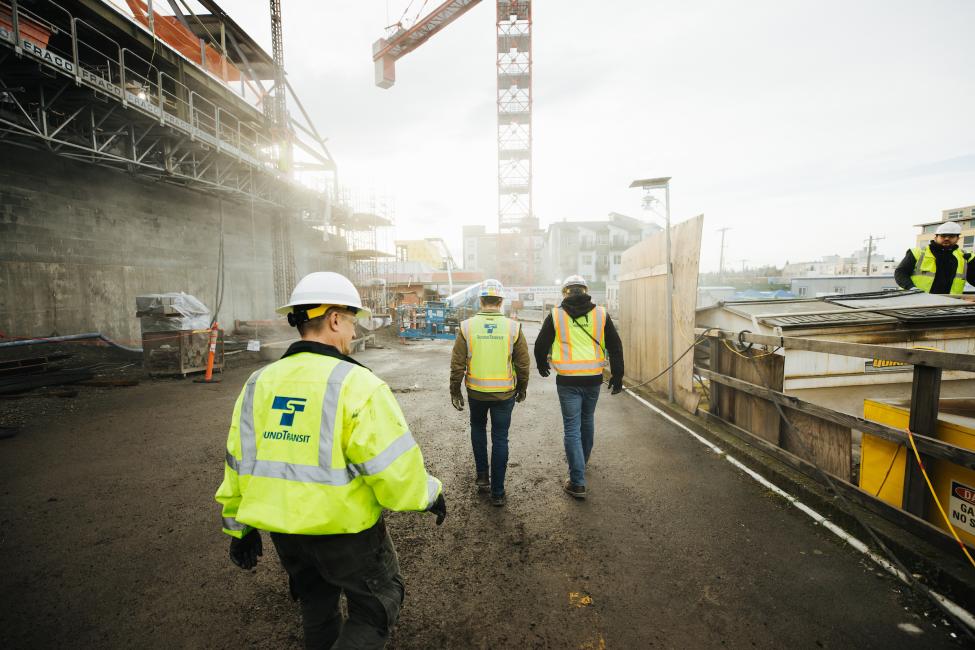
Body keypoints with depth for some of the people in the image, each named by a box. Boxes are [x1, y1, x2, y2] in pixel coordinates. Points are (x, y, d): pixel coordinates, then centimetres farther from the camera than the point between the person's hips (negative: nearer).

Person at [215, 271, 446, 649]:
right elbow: (394, 464, -24)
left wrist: (239, 527, 18)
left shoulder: (259, 383, -1)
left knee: (317, 606, 30)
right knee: (377, 606, 18)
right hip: (345, 530, -6)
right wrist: (429, 493, -5)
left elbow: (237, 464, 6)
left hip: (283, 530, 7)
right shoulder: (356, 383, -22)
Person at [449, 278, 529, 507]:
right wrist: (522, 389, 13)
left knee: (478, 427, 27)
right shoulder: (513, 327, -9)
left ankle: (482, 475, 28)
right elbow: (523, 364, -3)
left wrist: (455, 391, 7)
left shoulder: (467, 326, -9)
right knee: (500, 439, 10)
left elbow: (457, 364, -5)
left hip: (476, 391, 1)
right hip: (504, 393, -1)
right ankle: (497, 492, 17)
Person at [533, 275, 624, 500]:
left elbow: (541, 345, 4)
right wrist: (617, 375, 13)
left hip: (568, 381, -3)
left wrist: (542, 366, 23)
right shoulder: (601, 314, 1)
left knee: (572, 429, 3)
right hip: (593, 379, 3)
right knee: (587, 422, 22)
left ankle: (578, 482, 1)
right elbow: (615, 346, 4)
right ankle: (581, 462, 44)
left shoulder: (555, 315, -4)